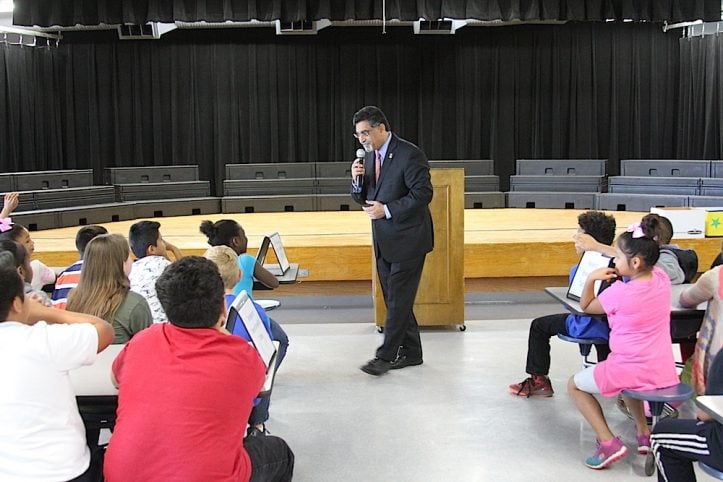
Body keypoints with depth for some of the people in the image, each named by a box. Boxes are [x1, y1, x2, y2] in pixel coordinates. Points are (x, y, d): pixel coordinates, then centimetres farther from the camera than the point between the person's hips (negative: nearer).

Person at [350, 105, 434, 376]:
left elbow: (423, 193, -19)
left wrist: (387, 209, -22)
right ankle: (411, 352, 23)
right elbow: (362, 198, 14)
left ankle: (386, 355, 3)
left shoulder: (409, 154, -14)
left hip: (408, 239, -8)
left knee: (398, 299, -4)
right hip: (383, 241, 8)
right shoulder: (369, 156, 10)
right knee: (393, 299, 13)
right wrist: (357, 180, -7)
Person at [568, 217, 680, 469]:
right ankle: (644, 432, 31)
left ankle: (608, 442, 2)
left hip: (633, 371, -7)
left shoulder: (618, 293, -20)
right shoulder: (661, 278, -4)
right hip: (665, 372, 7)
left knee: (574, 385, 15)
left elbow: (586, 306, 0)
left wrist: (591, 278, -5)